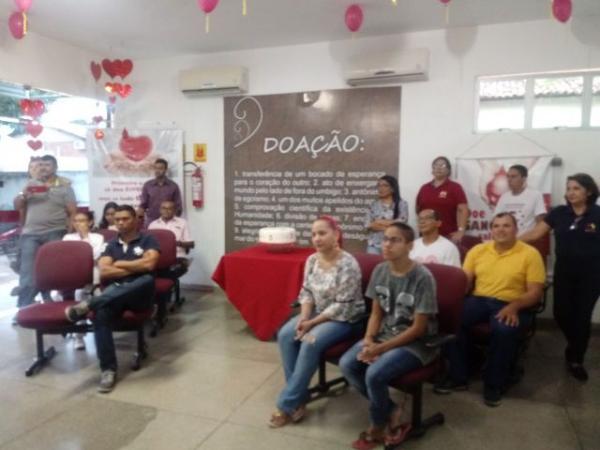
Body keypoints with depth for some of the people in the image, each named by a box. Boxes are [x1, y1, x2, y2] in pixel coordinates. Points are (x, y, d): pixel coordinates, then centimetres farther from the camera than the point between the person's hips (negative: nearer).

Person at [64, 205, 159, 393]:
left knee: (147, 280, -39)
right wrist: (135, 268, -5)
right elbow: (103, 272, 3)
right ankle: (108, 369, -28)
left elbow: (149, 265, -10)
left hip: (139, 294, -2)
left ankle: (89, 303, -42)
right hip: (114, 292, 2)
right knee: (101, 313, -33)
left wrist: (120, 264, 1)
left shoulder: (147, 240, 9)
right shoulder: (111, 245, 20)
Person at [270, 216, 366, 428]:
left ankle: (289, 403, -13)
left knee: (311, 343, -28)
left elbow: (342, 306, -22)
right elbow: (306, 292, 4)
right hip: (316, 313, 7)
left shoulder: (348, 264, -21)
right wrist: (303, 318, -14)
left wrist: (312, 323, -21)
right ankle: (299, 396, -8)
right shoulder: (312, 260, 0)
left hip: (345, 319, -7)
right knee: (285, 335, -16)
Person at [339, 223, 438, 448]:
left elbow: (418, 328, -17)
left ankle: (377, 427, 4)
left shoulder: (422, 278, -20)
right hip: (384, 335, 6)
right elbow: (376, 313, 6)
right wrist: (368, 340, -12)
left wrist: (381, 348, -20)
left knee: (374, 374, -27)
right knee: (347, 364, -14)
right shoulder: (380, 270, -1)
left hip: (416, 343, -6)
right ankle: (391, 411, 5)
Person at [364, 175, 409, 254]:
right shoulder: (374, 205, 9)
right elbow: (368, 225, 0)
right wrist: (391, 225, -10)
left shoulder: (401, 204, 1)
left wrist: (379, 222, -3)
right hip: (374, 244, 3)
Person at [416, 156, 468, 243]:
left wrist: (461, 231, -17)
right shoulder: (424, 188, 12)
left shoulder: (455, 187, 0)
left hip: (448, 236, -4)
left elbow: (463, 210, -8)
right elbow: (418, 209, 18)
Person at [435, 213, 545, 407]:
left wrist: (514, 306, -23)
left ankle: (494, 384, -11)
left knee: (504, 329, -36)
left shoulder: (530, 254, 0)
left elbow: (535, 292, -5)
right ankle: (457, 377, -9)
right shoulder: (478, 250, 11)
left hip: (511, 306, -3)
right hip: (478, 300, 3)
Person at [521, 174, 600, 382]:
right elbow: (534, 234, 0)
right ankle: (574, 347, 37)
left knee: (582, 317, 3)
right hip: (564, 272, 2)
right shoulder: (559, 212, 1)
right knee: (562, 314, 4)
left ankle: (576, 360, 24)